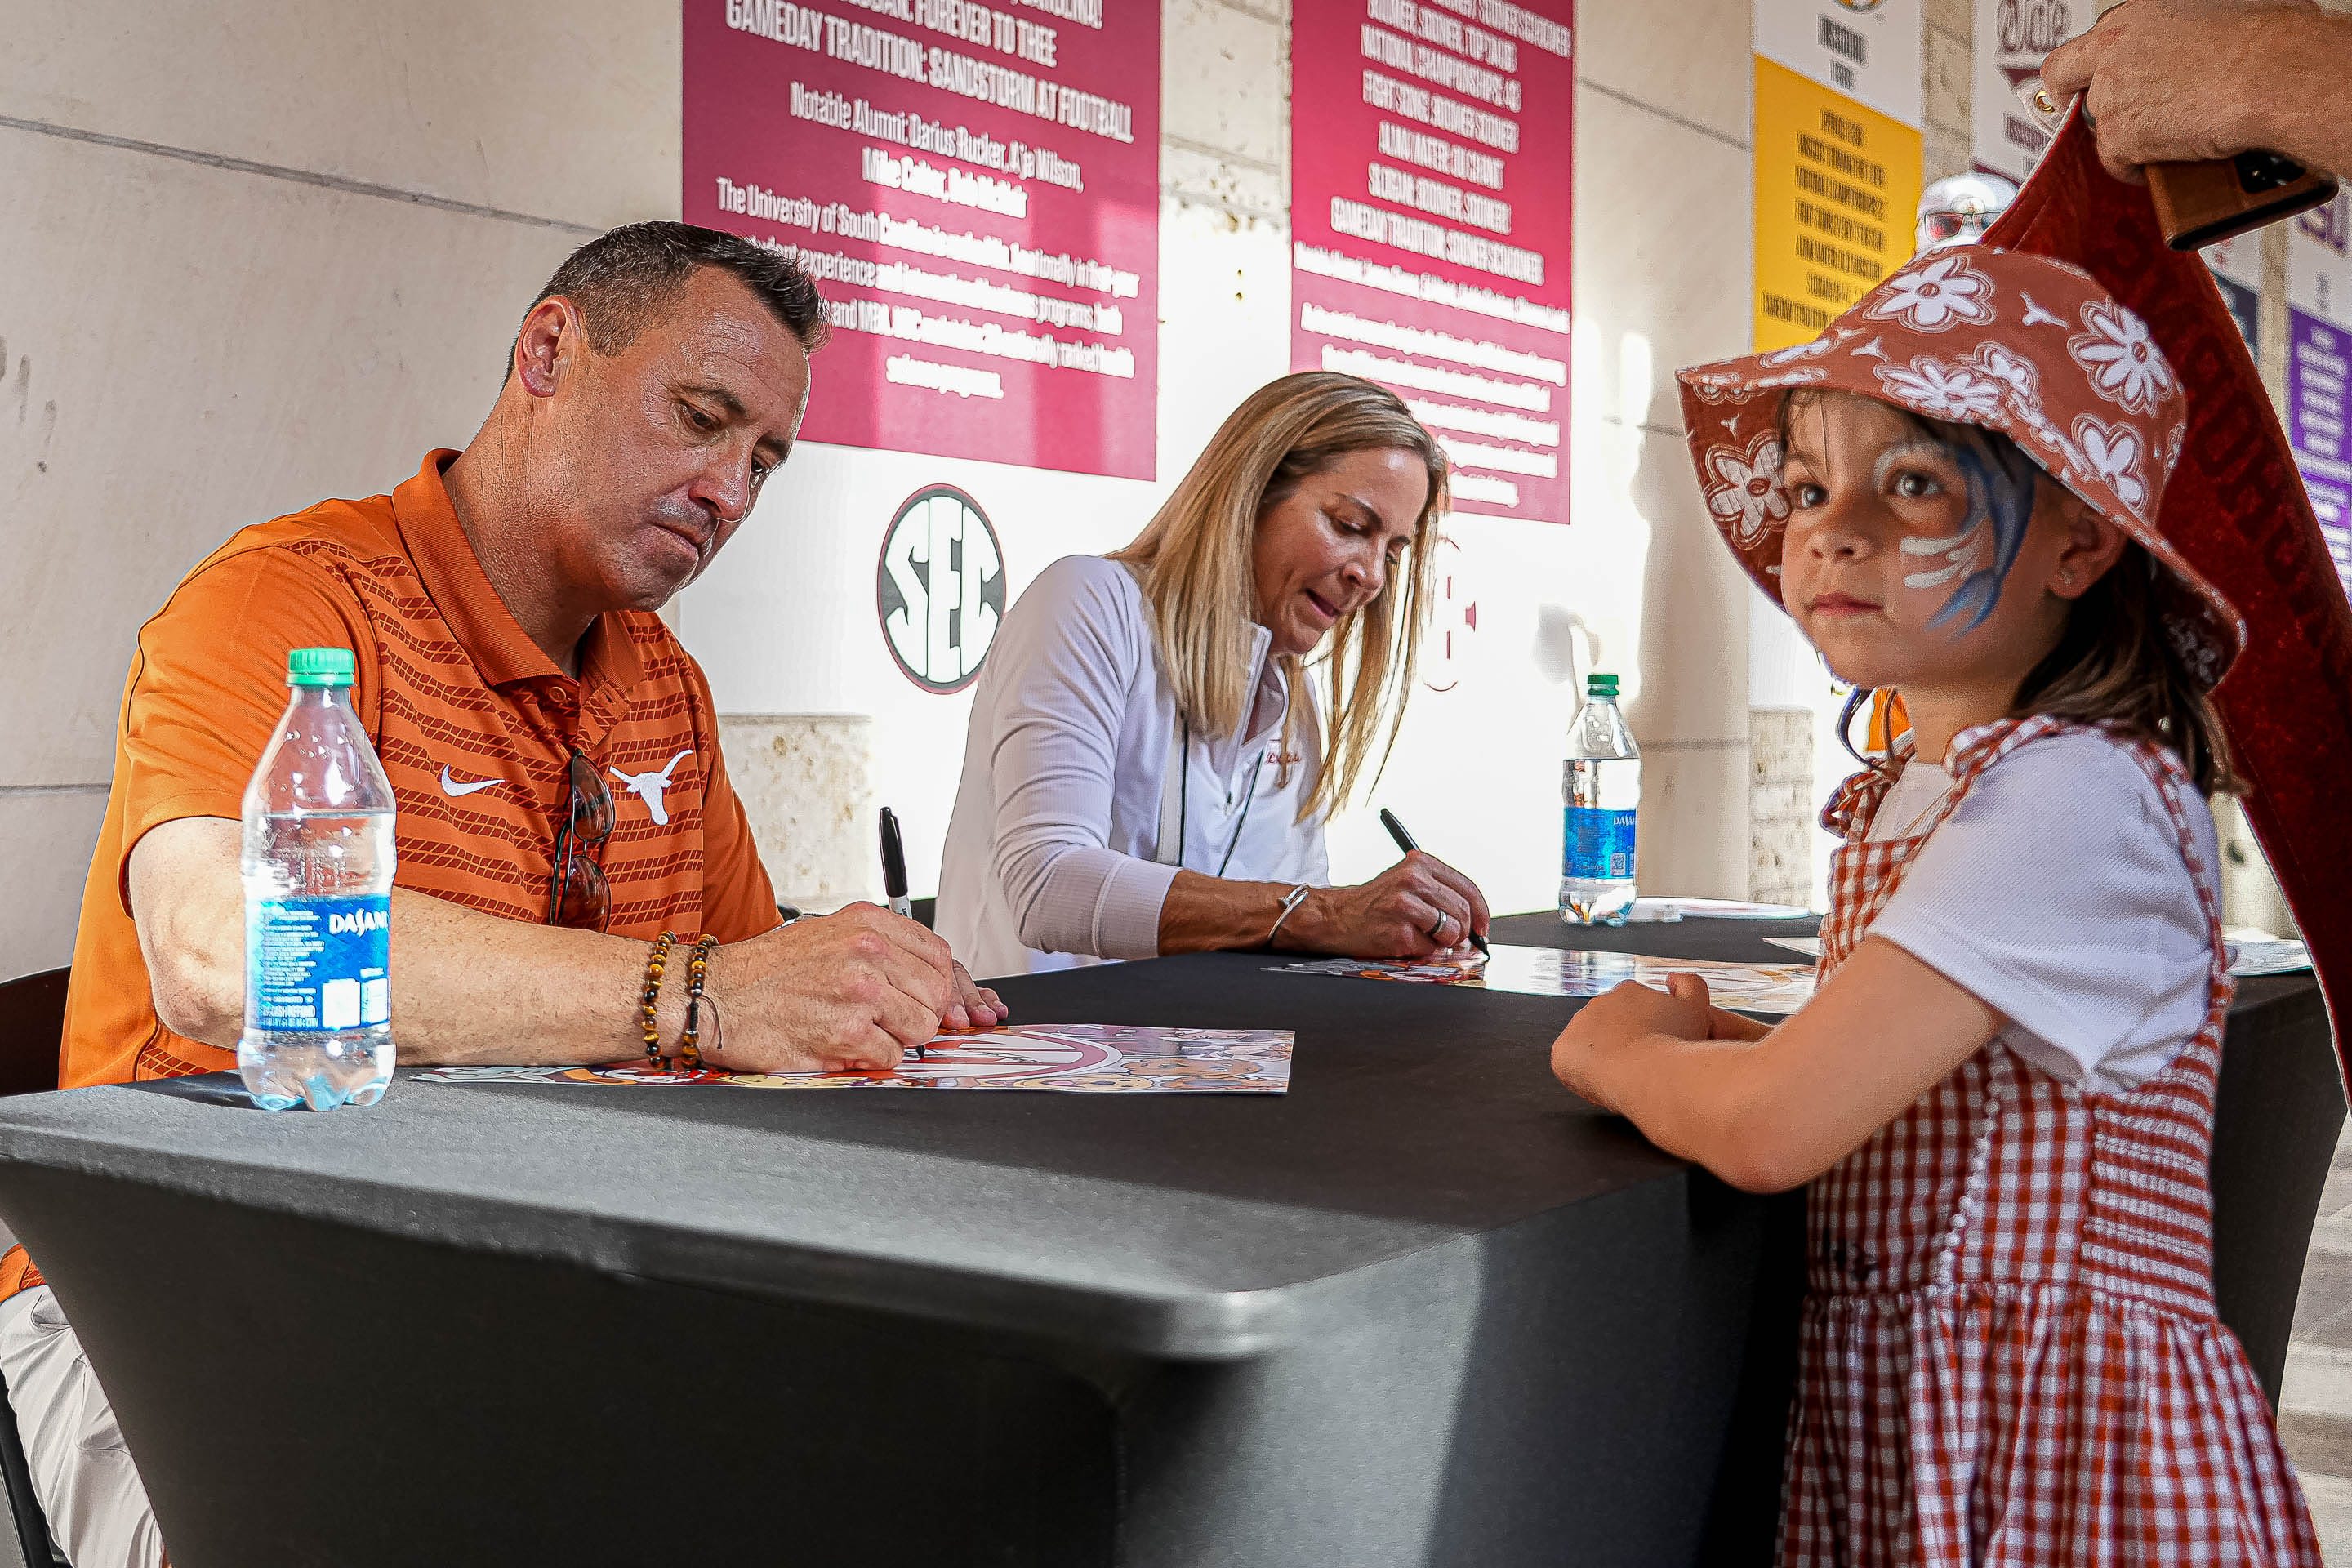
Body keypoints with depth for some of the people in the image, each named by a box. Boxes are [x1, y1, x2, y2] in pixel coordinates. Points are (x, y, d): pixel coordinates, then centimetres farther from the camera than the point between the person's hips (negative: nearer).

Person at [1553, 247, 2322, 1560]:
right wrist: (1720, 1041, -1)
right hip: (1890, 1406, 8)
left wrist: (1620, 1052, -6)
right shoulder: (1905, 796, 6)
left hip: (2058, 1450, -7)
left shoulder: (2071, 798, -21)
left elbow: (1770, 1128, -26)